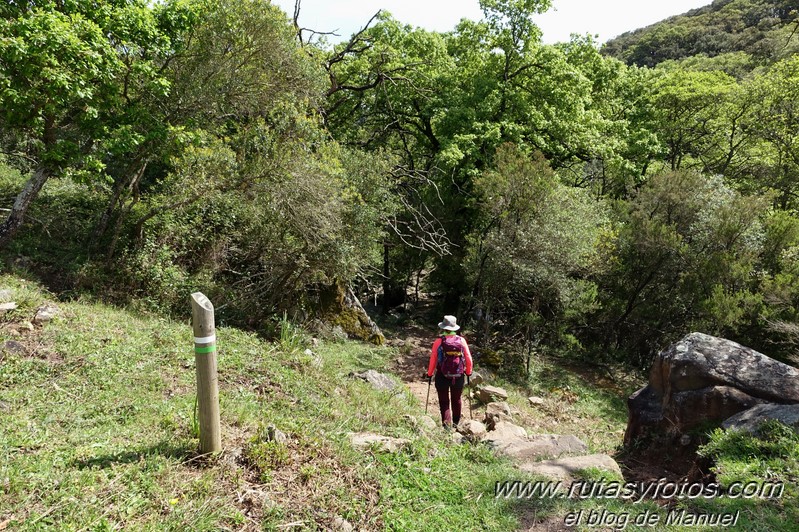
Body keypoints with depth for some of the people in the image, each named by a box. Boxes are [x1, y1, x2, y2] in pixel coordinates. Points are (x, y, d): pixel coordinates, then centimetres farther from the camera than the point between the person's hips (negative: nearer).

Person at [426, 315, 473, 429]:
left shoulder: (439, 341, -11)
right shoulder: (461, 340, -5)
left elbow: (433, 359, -8)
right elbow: (468, 359, 0)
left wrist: (429, 374, 3)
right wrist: (468, 373, 14)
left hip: (442, 376, -2)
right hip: (459, 376, 2)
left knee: (444, 401, 9)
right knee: (456, 400, 21)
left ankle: (446, 422, -4)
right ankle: (456, 422, 34)